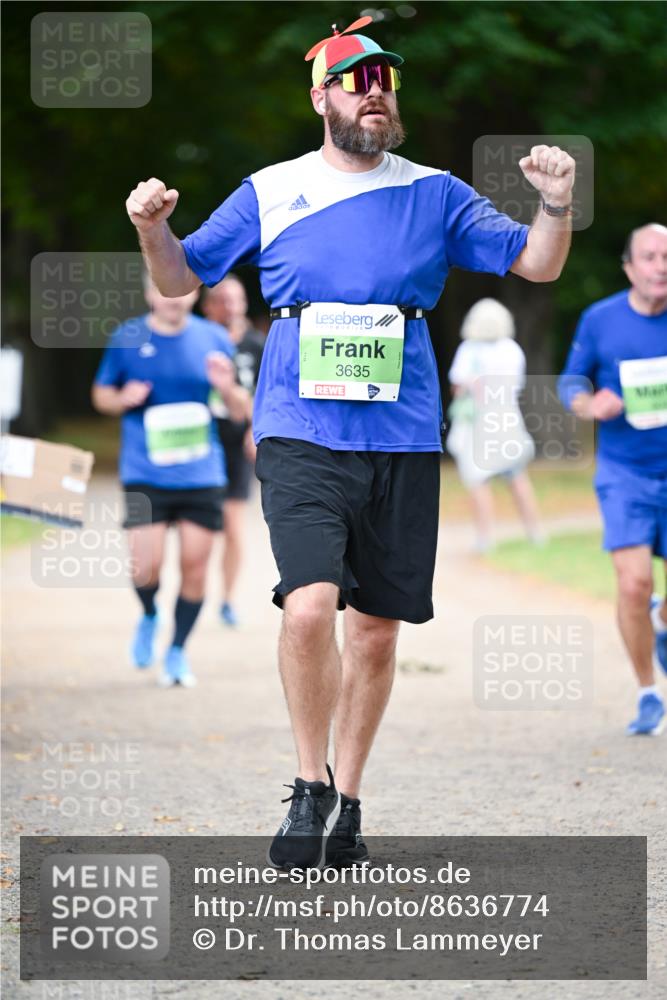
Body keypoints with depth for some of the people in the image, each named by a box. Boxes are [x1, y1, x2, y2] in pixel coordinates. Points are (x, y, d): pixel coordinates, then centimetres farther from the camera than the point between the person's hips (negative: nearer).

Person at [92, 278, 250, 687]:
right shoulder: (127, 338, 2)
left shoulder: (214, 339, 4)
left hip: (201, 473, 1)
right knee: (146, 566, -11)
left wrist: (228, 388, -13)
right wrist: (124, 398, -9)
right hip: (145, 476, -1)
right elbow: (101, 395, 13)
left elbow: (242, 409, 10)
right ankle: (149, 616, 23)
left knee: (195, 565, -1)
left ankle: (178, 650, 18)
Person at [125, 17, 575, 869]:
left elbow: (537, 264, 9)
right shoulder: (269, 193, 8)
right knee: (310, 607, -20)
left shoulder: (435, 194, 10)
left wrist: (556, 205, -12)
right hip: (301, 437, -2)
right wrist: (153, 229, -8)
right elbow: (181, 278, 13)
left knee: (376, 629, 5)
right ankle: (310, 790, -2)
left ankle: (346, 801, 20)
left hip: (403, 441, 2)